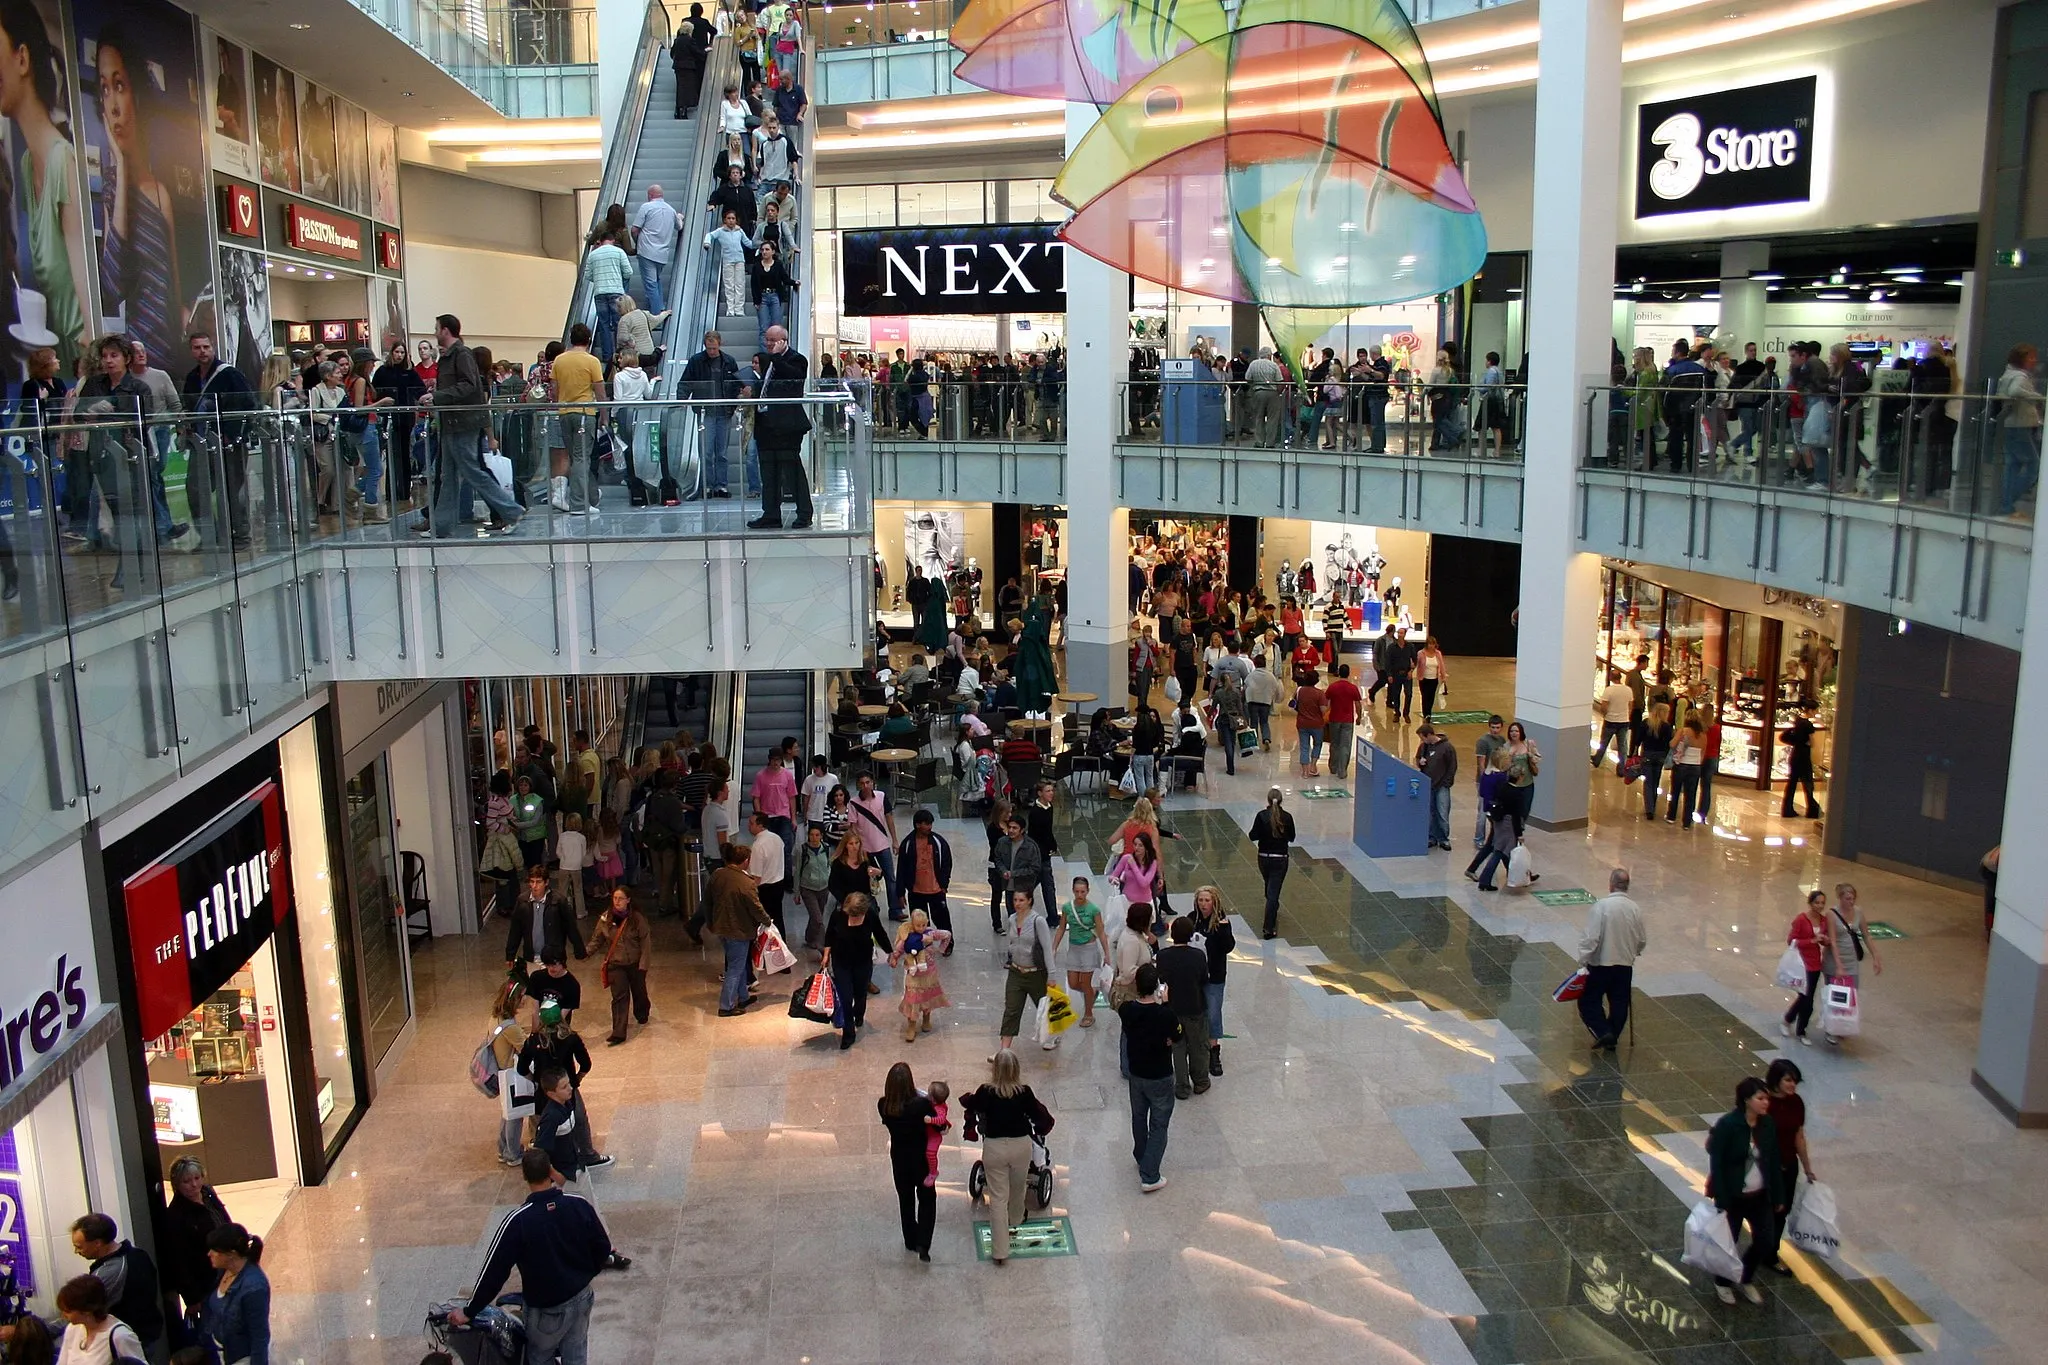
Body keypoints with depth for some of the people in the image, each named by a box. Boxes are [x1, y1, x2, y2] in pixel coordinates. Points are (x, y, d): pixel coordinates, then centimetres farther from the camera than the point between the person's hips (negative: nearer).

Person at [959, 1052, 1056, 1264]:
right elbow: (1041, 1118, -3)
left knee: (998, 1198, 7)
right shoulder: (1024, 1093, -15)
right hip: (1021, 1145, 1)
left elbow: (967, 1104, 5)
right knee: (1018, 1189, 28)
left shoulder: (985, 1093, -16)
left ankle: (1000, 1251, 7)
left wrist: (971, 1094, 26)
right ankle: (1015, 1221, 56)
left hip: (994, 1148, -1)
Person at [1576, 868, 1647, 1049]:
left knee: (1589, 1002, 9)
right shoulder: (1635, 909, -4)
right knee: (1619, 1004, 17)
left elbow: (1591, 938, -20)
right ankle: (1613, 1037, 20)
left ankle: (1603, 1032, -5)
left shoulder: (1601, 906, -18)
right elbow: (1642, 941, 6)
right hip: (1625, 965, 4)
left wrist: (1582, 962, -12)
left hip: (1600, 964, -4)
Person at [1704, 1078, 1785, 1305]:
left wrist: (1778, 1196, 9)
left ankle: (1747, 1280, 37)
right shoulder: (1727, 1125, -21)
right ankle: (1723, 1283, 37)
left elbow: (1773, 1162, 5)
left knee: (1766, 1241, 9)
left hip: (1760, 1196, 5)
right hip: (1733, 1197, -5)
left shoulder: (1768, 1124, -4)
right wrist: (1721, 1201, -18)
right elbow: (1716, 1164, -18)